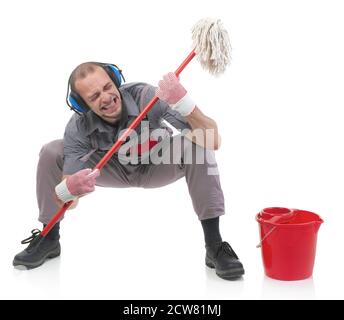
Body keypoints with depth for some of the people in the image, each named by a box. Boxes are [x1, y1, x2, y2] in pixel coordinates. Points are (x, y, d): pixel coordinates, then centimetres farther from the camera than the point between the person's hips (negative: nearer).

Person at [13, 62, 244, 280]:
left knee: (197, 144, -33)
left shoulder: (145, 96, -35)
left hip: (156, 168, -1)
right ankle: (49, 239, 4)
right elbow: (64, 199, -28)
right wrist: (69, 188, -53)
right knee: (51, 153, -18)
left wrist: (183, 102, -57)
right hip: (114, 170, 2)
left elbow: (213, 141, -42)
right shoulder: (78, 128, -28)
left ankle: (214, 244, -23)